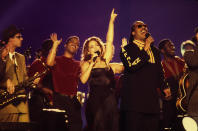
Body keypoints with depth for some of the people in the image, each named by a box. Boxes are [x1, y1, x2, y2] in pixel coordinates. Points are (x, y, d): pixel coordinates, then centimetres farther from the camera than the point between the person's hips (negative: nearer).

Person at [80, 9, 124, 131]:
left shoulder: (106, 60, 16)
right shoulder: (86, 64, 10)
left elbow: (109, 41, 10)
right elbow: (83, 80, -7)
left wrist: (112, 21, 8)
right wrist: (92, 63, -6)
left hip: (110, 100, 3)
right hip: (95, 101, -3)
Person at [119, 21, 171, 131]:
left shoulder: (155, 50, 24)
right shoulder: (127, 49, 5)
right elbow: (132, 66, -14)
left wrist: (164, 86, 17)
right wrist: (145, 49, -10)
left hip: (152, 98, 5)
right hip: (134, 97, -5)